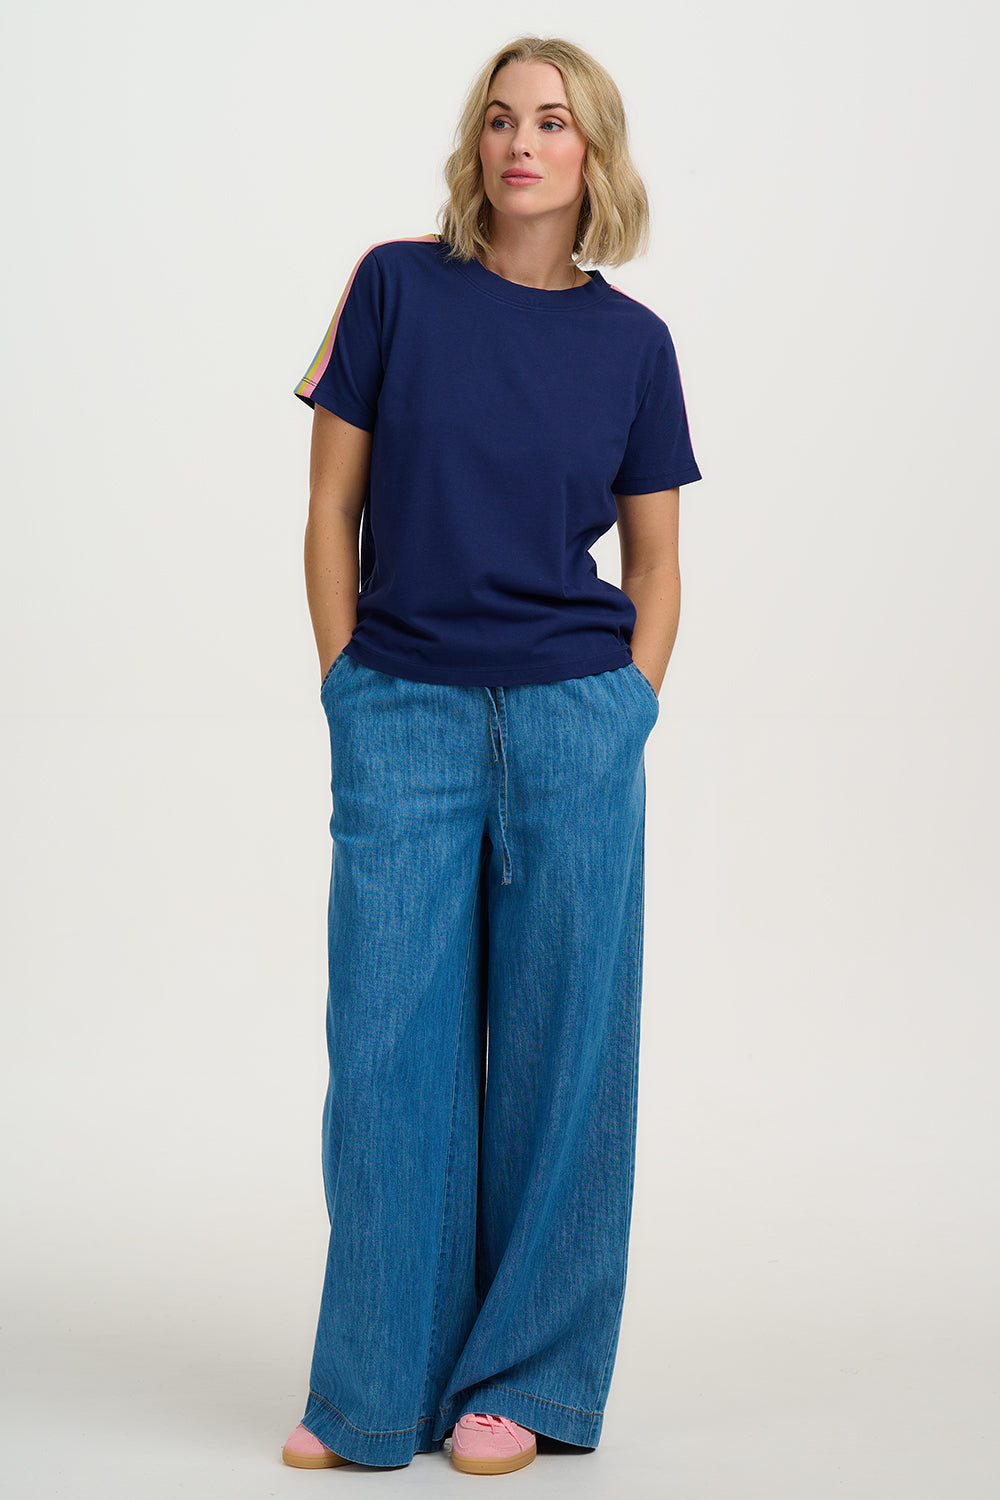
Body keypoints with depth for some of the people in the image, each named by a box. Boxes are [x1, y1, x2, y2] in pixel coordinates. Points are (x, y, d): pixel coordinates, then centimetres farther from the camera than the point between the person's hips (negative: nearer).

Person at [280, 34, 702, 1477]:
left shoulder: (631, 341, 5)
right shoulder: (398, 286, 1)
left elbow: (654, 561, 10)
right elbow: (333, 507, 3)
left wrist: (627, 718, 0)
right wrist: (349, 694, -2)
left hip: (572, 716, 1)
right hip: (402, 716, 0)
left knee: (558, 1044, 3)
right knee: (389, 1041, 1)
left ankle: (524, 1378, 17)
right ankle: (376, 1387, 14)